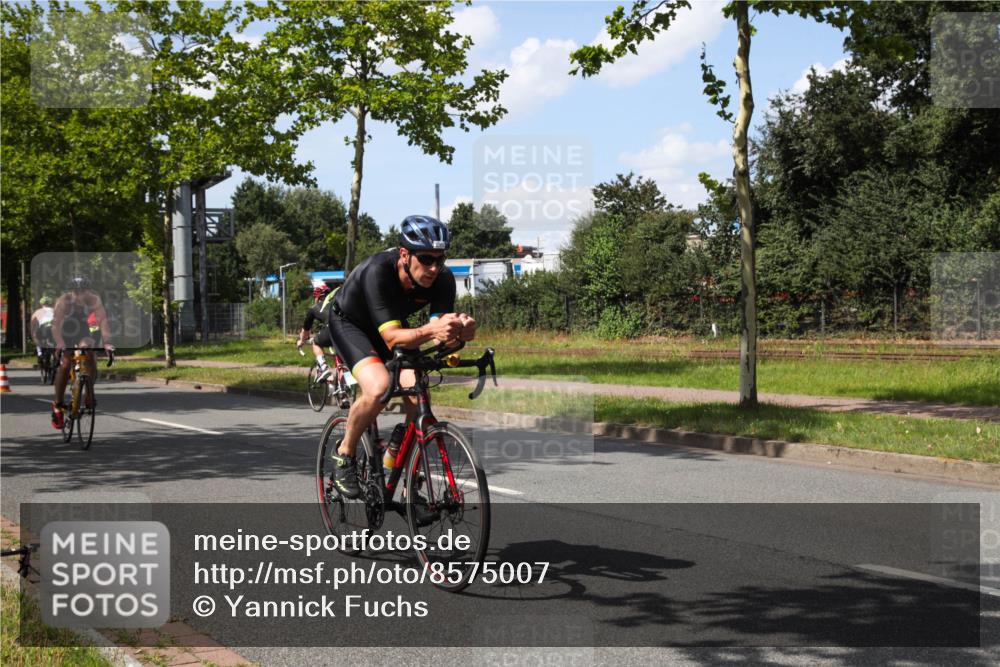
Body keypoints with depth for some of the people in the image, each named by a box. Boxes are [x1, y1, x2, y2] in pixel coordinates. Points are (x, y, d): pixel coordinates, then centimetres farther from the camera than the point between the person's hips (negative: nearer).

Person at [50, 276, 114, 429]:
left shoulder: (94, 300, -26)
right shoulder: (63, 301, -29)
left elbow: (103, 321, -34)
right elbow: (56, 324, -38)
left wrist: (106, 342, -49)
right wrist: (59, 343, -54)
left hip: (83, 332, 2)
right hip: (66, 333, -1)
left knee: (88, 352, -25)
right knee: (64, 365, -15)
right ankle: (57, 405, -2)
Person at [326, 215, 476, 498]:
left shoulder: (442, 279, -25)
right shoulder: (378, 271, -38)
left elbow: (441, 335, -30)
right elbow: (391, 337, -43)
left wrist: (460, 330, -53)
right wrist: (430, 330, -61)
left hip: (393, 323, 4)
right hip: (349, 323, -4)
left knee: (417, 397, -17)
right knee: (378, 387, -31)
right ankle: (344, 454, -5)